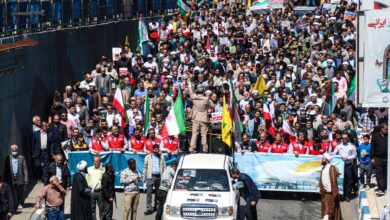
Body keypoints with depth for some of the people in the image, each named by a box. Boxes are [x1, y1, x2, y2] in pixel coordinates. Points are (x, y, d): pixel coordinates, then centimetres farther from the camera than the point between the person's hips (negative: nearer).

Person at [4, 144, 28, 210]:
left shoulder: (21, 158, 2)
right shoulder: (8, 158, 3)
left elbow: (25, 169, 2)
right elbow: (6, 170, 5)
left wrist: (26, 180, -3)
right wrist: (5, 180, 1)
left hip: (20, 179, 0)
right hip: (12, 179, 0)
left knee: (20, 194, 8)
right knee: (14, 194, 0)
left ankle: (20, 204, 24)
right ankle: (15, 206, 5)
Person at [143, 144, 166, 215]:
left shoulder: (161, 157, 13)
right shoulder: (148, 157, 8)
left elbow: (164, 167, 14)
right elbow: (145, 166, 7)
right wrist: (145, 175, -2)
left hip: (159, 177, 3)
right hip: (151, 176, -3)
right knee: (149, 192, -9)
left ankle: (156, 206, 17)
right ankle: (149, 208, -11)